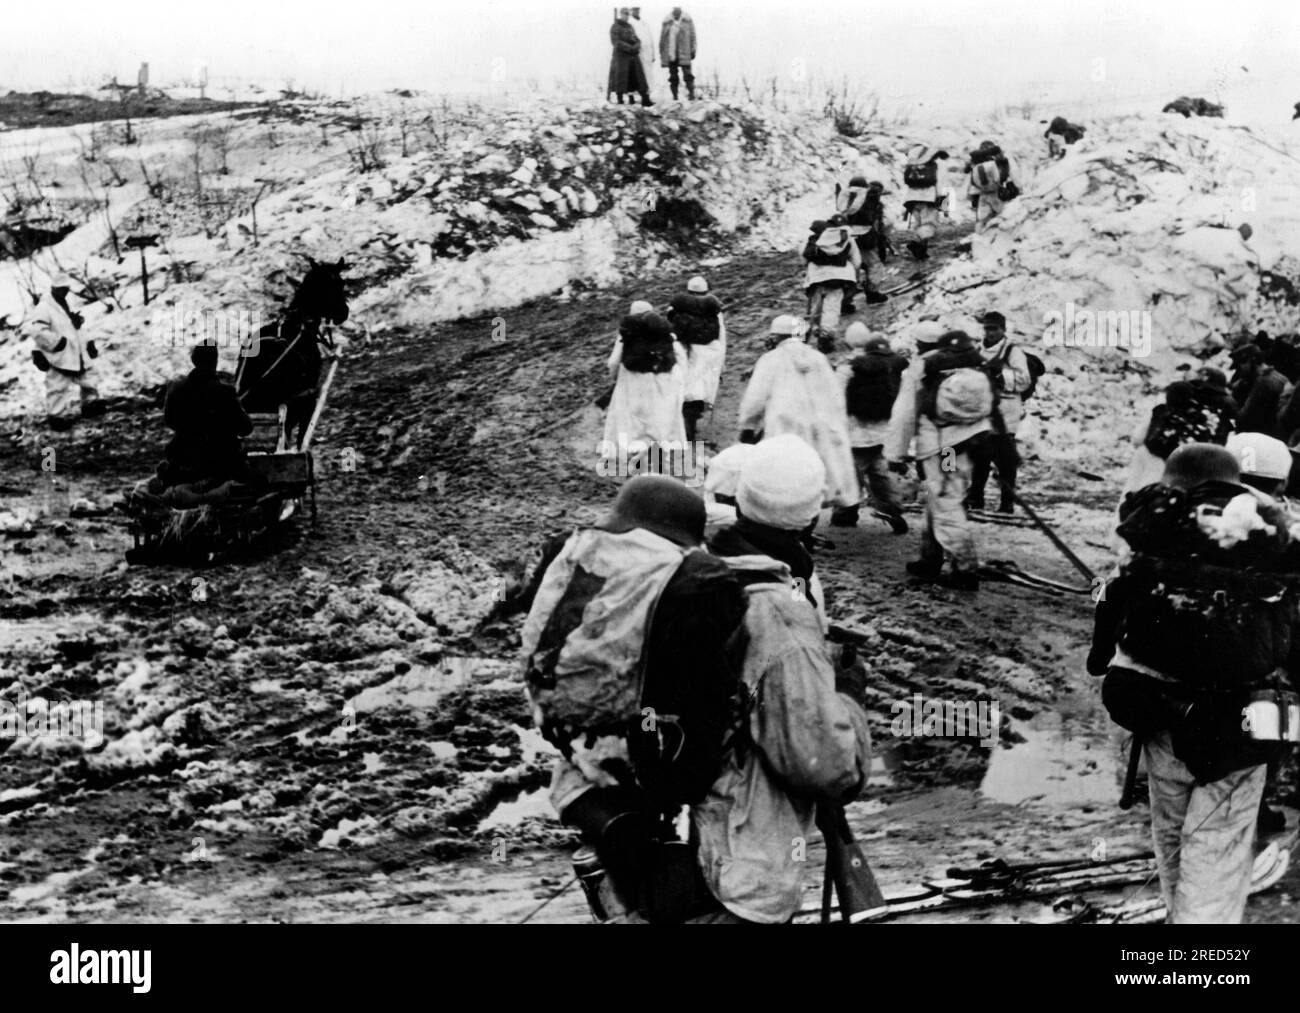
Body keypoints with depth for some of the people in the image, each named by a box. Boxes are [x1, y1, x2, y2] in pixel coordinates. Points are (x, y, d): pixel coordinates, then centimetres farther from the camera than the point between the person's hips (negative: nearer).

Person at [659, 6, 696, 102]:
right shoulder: (667, 22, 6)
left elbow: (692, 36, 3)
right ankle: (675, 97, 11)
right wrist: (662, 53, 10)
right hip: (671, 54, 2)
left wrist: (693, 50, -2)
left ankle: (691, 94, -3)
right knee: (673, 76, 5)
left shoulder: (687, 21, 2)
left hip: (684, 54, -2)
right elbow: (662, 38, 11)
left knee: (687, 74, -7)